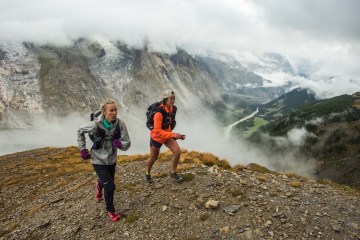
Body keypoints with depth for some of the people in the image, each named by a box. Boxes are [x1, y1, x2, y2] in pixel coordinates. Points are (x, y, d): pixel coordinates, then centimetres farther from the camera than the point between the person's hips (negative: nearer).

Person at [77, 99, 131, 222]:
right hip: (98, 160, -3)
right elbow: (80, 131, -5)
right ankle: (110, 210, 20)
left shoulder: (120, 124, -21)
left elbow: (127, 144, -17)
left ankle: (99, 185, 63)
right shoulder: (96, 124, -25)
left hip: (111, 159, 3)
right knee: (110, 186, -8)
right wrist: (82, 149, -6)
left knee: (107, 182, 24)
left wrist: (120, 144, -39)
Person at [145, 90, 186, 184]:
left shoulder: (173, 109, -11)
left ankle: (173, 172, 10)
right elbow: (157, 131, -35)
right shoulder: (159, 112, -32)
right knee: (154, 157, 13)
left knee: (177, 151, -13)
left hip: (168, 135, 5)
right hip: (157, 136, -5)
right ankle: (147, 173, 43)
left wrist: (173, 134, 14)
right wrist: (173, 134, -41)